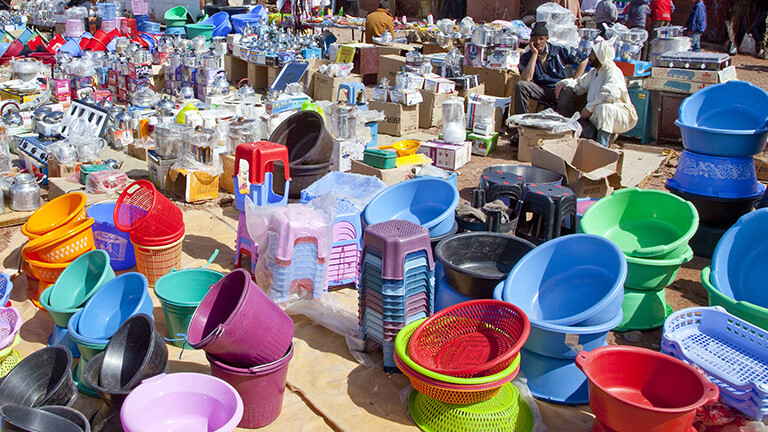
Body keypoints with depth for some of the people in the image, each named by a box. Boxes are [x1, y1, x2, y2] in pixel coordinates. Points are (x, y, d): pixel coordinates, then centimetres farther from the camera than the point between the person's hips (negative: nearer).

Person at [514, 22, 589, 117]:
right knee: (520, 85, -23)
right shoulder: (526, 57, 0)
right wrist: (535, 54, -14)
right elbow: (526, 79, -17)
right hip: (540, 90, 2)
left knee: (567, 94, -36)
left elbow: (584, 60, 3)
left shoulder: (559, 51, -1)